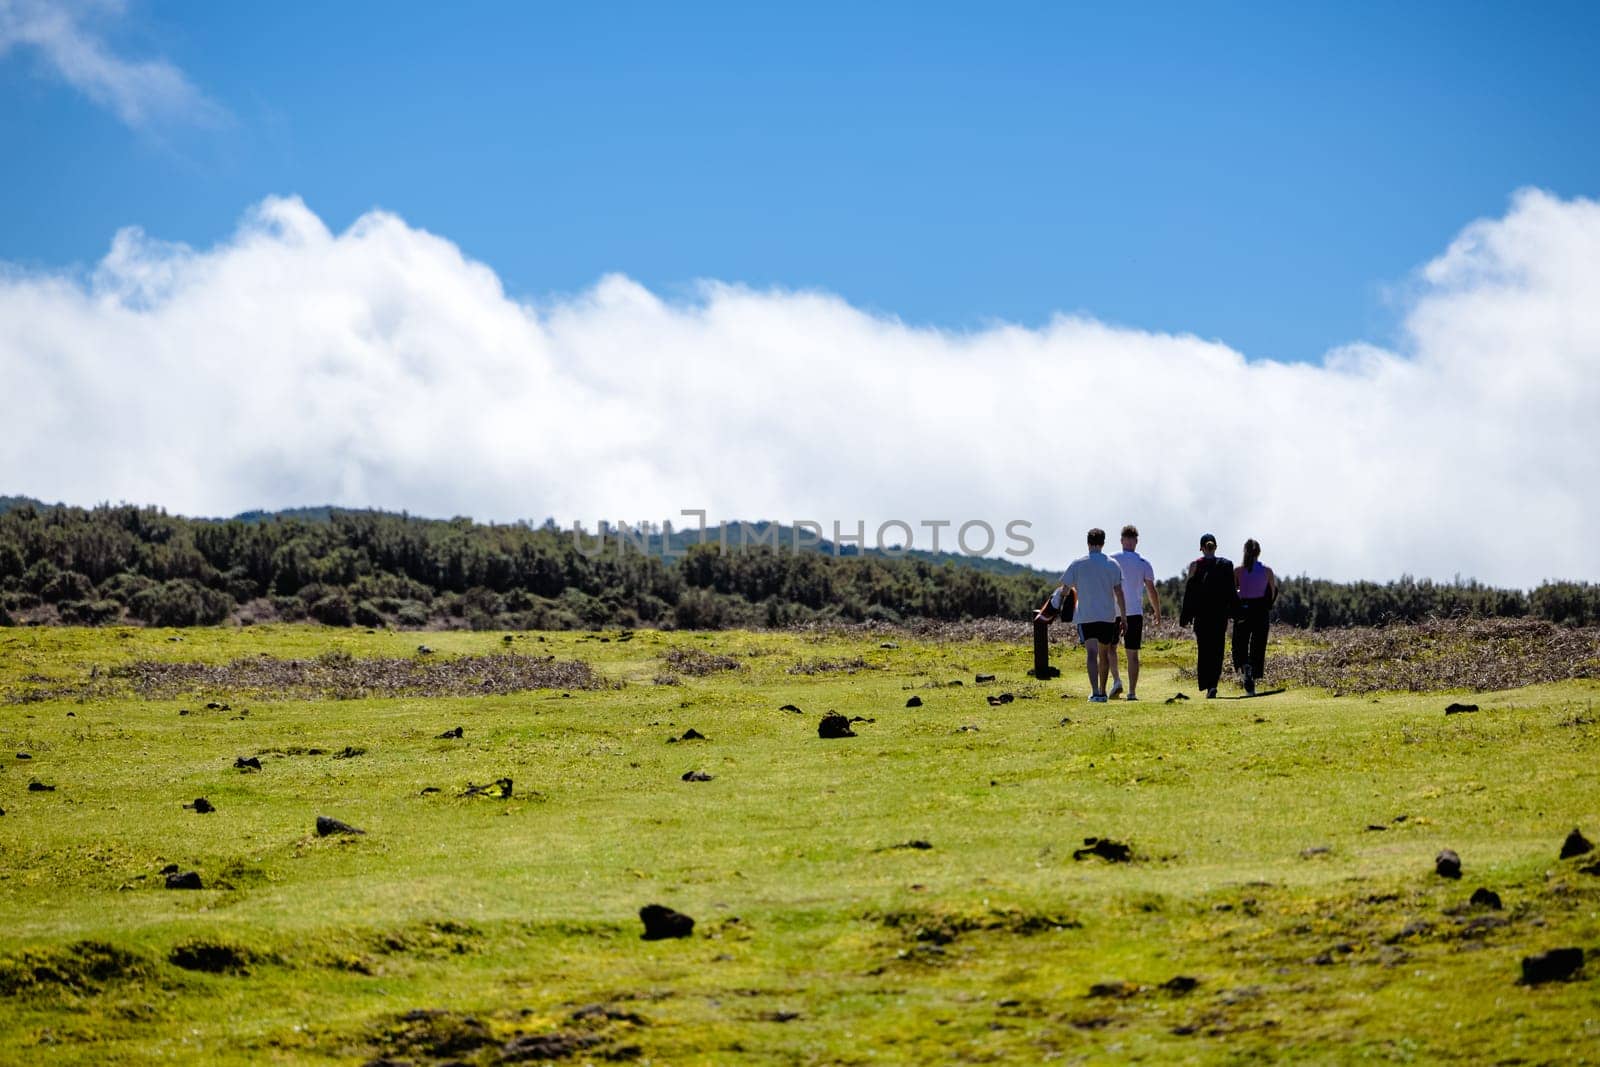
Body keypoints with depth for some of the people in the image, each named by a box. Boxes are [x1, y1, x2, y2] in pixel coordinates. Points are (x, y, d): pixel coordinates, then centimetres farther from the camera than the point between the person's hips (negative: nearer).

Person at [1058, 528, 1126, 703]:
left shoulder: (1077, 564, -1)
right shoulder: (1112, 564, 2)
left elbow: (1065, 588, 1)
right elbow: (1118, 592, -1)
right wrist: (1123, 616, 2)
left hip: (1086, 616, -2)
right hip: (1108, 616, 2)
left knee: (1091, 653, -11)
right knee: (1104, 654, 15)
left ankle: (1095, 692, -27)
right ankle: (1102, 692, 25)